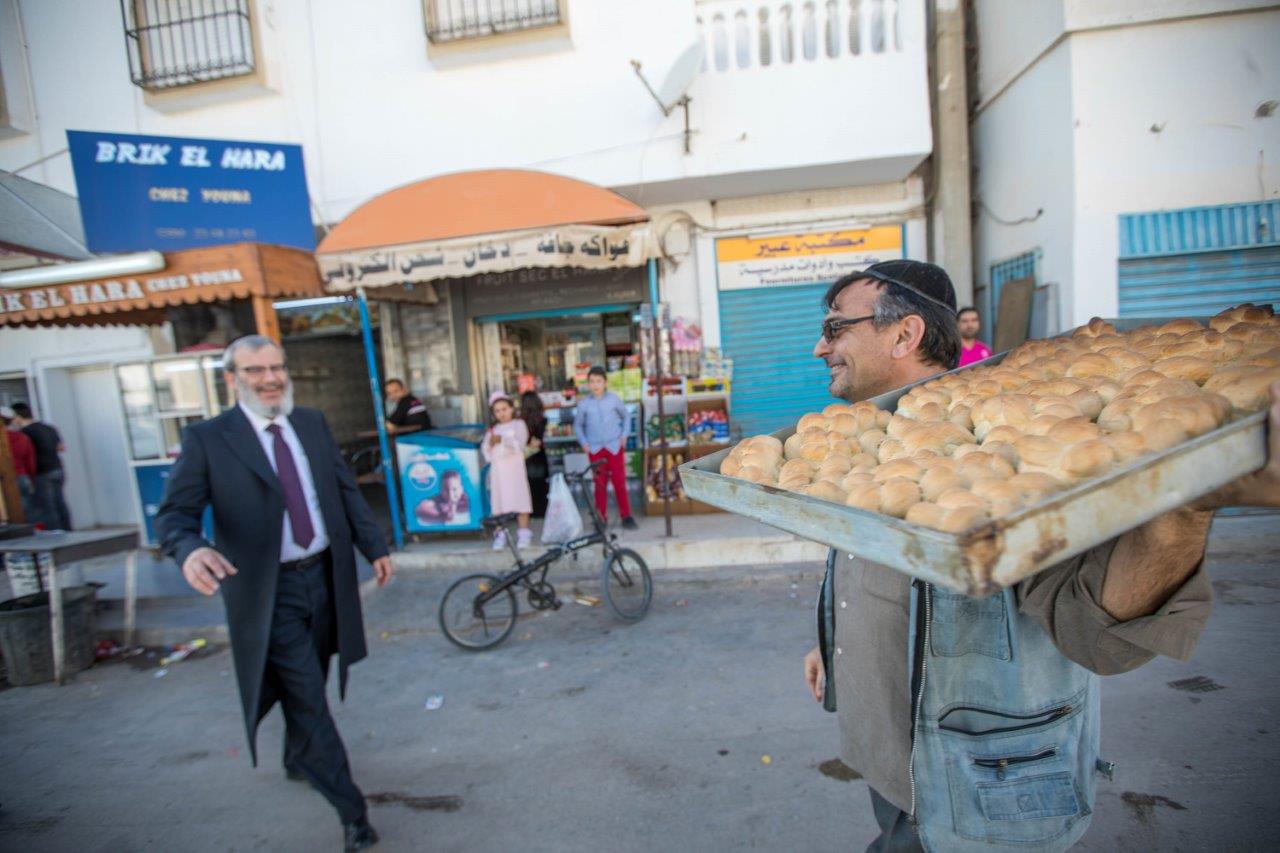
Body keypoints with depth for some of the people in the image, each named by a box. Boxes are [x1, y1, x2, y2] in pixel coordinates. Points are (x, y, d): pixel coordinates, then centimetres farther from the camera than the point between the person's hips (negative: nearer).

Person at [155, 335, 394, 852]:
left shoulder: (312, 424, 5)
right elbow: (174, 514, -12)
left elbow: (346, 491, 9)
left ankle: (298, 762, 49)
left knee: (307, 689, 22)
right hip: (269, 591, -5)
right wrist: (192, 550, -34)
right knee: (308, 702, 0)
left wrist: (375, 547, 7)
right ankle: (350, 811, 14)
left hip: (325, 576, 5)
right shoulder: (207, 439, -8)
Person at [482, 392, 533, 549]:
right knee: (498, 502, 0)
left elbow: (519, 444, -8)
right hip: (497, 467, 4)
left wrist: (503, 440, -15)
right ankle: (500, 534, 7)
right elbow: (485, 449, 10)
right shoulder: (493, 429, 20)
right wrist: (491, 443, -10)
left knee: (519, 499, -6)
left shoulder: (518, 424, 6)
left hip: (513, 467, -4)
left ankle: (523, 533, -1)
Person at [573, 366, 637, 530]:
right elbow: (578, 425, 10)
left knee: (620, 481, 2)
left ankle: (626, 516, 12)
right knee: (600, 483, 4)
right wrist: (583, 442, -1)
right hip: (595, 448, 0)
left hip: (614, 446, 0)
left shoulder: (614, 399, 0)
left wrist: (624, 435, 3)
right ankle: (601, 518, 13)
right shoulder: (583, 403, 0)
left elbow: (626, 416, 12)